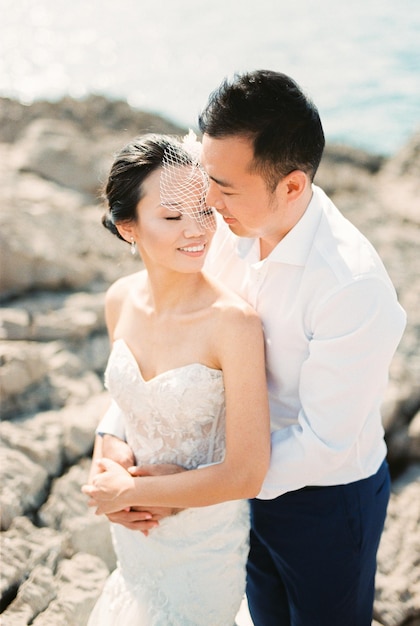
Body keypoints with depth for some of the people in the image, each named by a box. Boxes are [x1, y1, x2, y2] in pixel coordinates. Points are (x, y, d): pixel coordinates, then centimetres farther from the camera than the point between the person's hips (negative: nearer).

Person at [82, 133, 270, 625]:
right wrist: (106, 467, -10)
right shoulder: (120, 300, -12)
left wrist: (129, 490, -17)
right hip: (133, 526, 5)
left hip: (204, 538, -5)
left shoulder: (234, 322, -29)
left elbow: (246, 474, -26)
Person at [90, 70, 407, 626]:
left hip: (327, 496, -6)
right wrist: (114, 434, -15)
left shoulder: (354, 286, -35)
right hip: (256, 472, 6)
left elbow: (324, 443, -29)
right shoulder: (237, 230, -14)